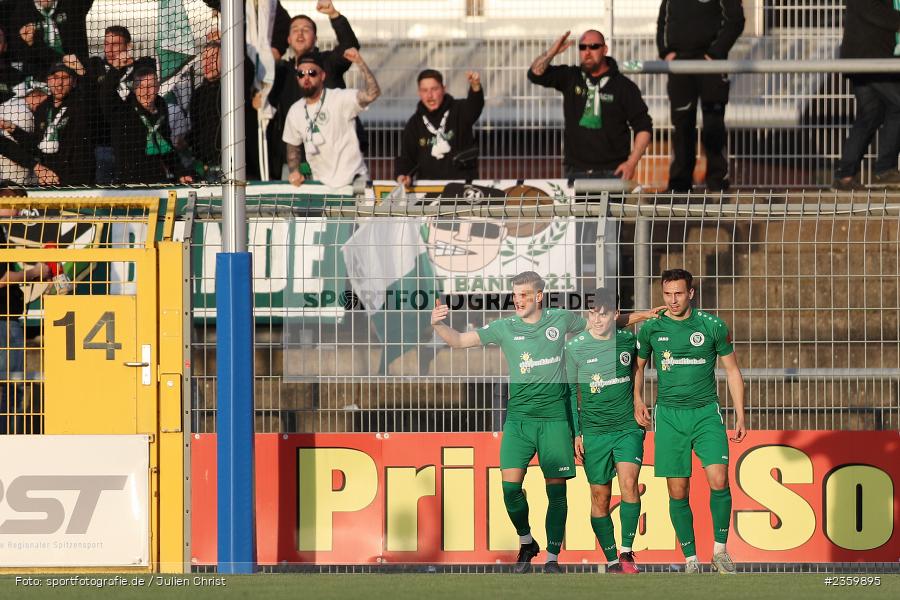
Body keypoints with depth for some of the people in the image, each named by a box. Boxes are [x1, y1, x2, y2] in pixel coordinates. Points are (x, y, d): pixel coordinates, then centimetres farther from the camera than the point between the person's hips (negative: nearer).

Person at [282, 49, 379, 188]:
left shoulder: (340, 99, -11)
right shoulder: (295, 112, 7)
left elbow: (372, 94, -27)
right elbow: (293, 147, 20)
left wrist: (360, 62, -33)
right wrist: (294, 171, 2)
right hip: (321, 185, 5)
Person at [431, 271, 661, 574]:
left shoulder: (560, 320, 3)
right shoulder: (504, 328, 1)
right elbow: (459, 341, 1)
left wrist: (641, 316, 18)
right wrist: (438, 325, -18)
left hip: (554, 417, 0)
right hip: (518, 417, 0)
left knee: (556, 489, -1)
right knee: (510, 484, -10)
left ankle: (552, 557, 9)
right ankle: (526, 543, 14)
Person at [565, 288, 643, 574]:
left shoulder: (628, 339, 0)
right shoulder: (575, 347, -4)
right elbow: (570, 392, 4)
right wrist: (575, 433, 1)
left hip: (628, 428, 0)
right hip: (594, 432, 0)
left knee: (629, 483, -19)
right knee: (600, 497, 3)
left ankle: (626, 552, -10)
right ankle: (612, 561, 12)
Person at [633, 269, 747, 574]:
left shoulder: (712, 326, -1)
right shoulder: (651, 328, 3)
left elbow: (732, 370, 8)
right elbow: (637, 366, 19)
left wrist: (740, 416, 4)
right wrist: (637, 400, 4)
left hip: (706, 412, -1)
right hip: (669, 415, 1)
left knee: (718, 481, -17)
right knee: (678, 492, 0)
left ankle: (720, 549, -1)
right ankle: (690, 560, 10)